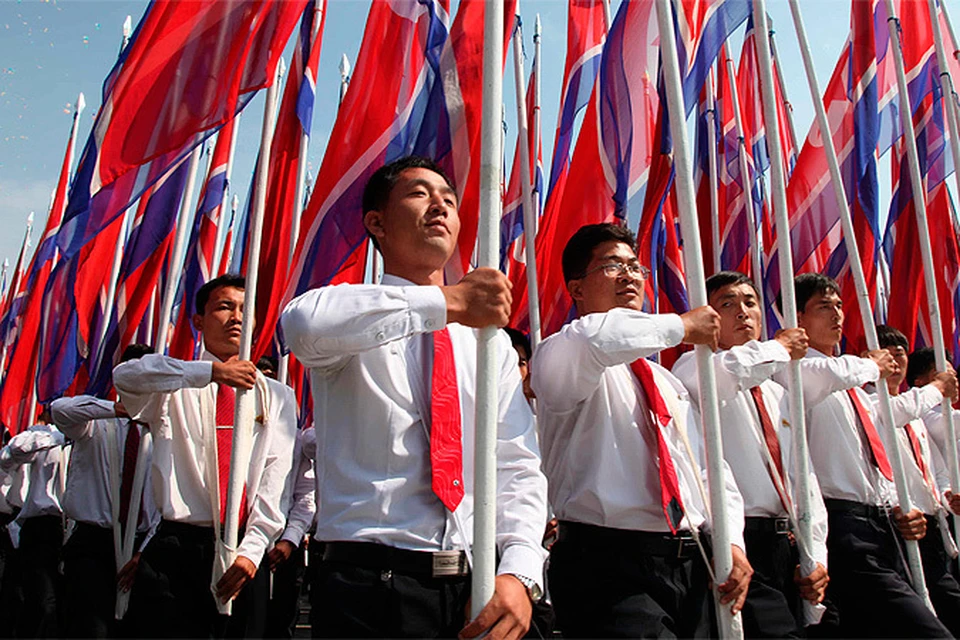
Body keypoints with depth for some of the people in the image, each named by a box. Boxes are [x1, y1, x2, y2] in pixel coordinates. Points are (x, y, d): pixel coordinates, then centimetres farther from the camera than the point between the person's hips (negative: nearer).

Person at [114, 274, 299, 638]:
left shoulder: (276, 396, 10)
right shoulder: (174, 386, 7)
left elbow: (276, 478, 0)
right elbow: (125, 375, -16)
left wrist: (252, 549, -12)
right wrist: (213, 370, -27)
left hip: (244, 556, 2)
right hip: (177, 550, -1)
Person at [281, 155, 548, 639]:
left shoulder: (492, 339, 11)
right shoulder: (356, 319, -1)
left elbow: (517, 466, 4)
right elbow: (303, 322, -27)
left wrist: (519, 572, -11)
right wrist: (448, 302, -28)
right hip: (369, 586, -3)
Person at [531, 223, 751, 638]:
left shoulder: (666, 381, 23)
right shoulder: (570, 361, -4)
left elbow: (710, 464, 20)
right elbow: (589, 340, -30)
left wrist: (732, 541, 4)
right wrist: (679, 327, -16)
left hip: (693, 567, 8)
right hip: (611, 568, -7)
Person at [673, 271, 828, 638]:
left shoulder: (777, 394, 23)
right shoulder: (693, 367, 0)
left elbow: (802, 476, 19)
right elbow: (726, 372, -27)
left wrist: (816, 555, 9)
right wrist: (779, 348, -9)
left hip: (787, 545, 7)